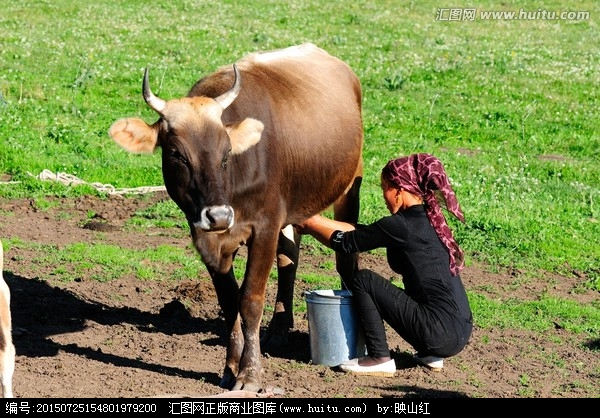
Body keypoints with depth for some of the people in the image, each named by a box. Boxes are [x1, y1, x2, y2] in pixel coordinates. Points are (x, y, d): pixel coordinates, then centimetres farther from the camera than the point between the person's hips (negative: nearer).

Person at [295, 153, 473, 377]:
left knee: (363, 280, 1)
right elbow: (362, 232, 20)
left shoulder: (400, 226, -11)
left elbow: (345, 243, 0)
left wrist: (309, 223, 15)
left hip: (440, 332, -8)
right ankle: (429, 354, 23)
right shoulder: (429, 220, 14)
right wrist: (314, 220, 22)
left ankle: (379, 359, 3)